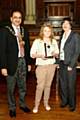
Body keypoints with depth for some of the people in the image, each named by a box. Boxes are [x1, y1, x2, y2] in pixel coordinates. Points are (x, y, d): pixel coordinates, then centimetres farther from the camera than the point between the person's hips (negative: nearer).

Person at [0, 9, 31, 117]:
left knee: (22, 86, 16)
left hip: (23, 61, 4)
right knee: (11, 88, 9)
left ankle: (22, 104, 36)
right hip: (12, 63, -4)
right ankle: (12, 108, 28)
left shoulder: (24, 31, 8)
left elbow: (27, 48, 13)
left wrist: (29, 63, 11)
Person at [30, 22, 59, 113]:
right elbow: (32, 54, -3)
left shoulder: (54, 41, 9)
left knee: (48, 85, 9)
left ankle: (46, 103, 24)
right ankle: (36, 105, 8)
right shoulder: (37, 41, -2)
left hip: (51, 65, 3)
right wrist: (40, 55, -21)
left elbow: (57, 54, 12)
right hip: (41, 66, -3)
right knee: (40, 86, -6)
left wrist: (55, 54, -11)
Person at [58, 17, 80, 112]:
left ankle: (72, 104, 19)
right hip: (61, 64, 5)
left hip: (70, 65, -5)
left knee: (71, 85, 2)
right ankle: (64, 101, 30)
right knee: (62, 84, 12)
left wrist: (71, 65, -13)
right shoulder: (62, 36, 13)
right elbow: (60, 50, 13)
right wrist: (58, 62, 4)